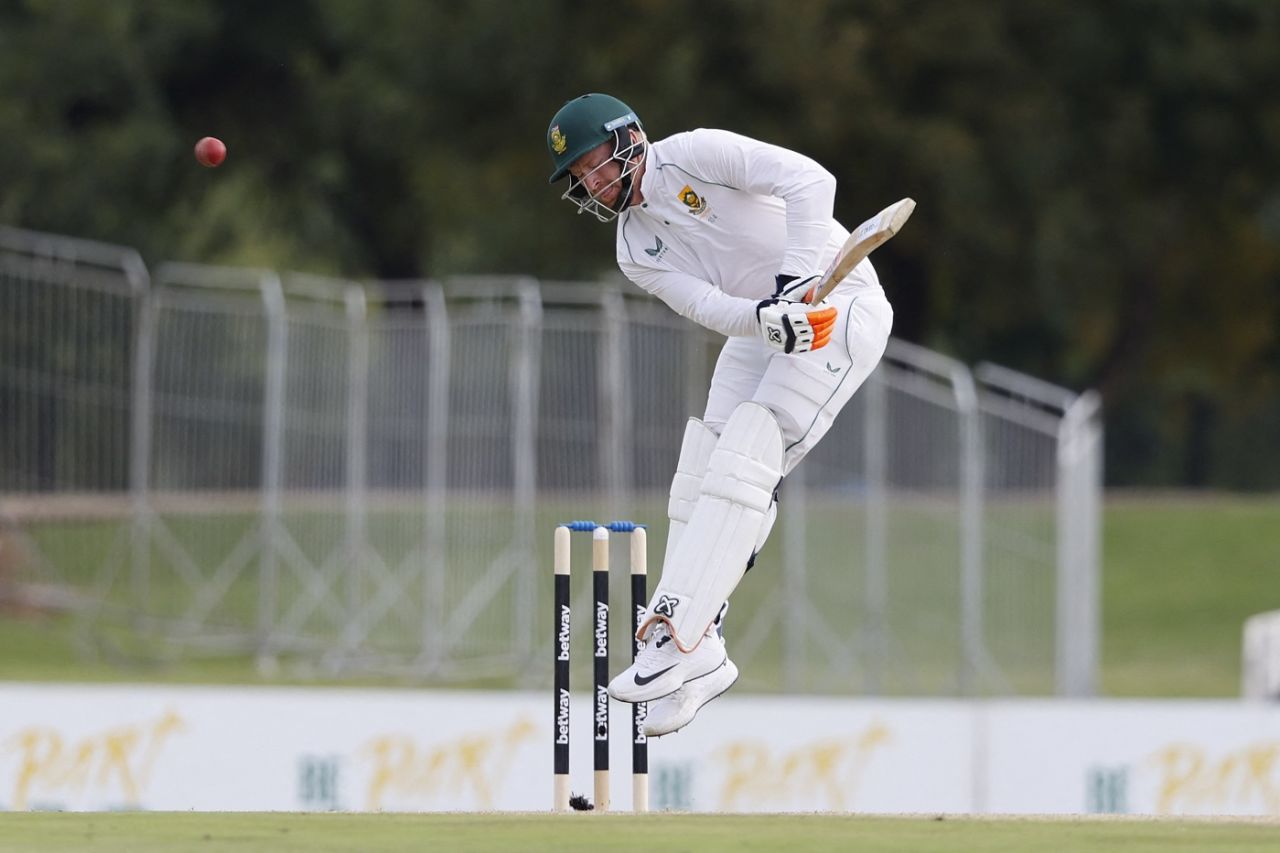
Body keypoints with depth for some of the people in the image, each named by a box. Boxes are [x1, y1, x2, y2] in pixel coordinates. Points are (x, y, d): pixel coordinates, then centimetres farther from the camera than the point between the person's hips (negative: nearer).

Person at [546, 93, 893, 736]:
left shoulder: (694, 156, -12)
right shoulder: (636, 253, 8)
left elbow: (807, 180, -22)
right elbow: (706, 305, -10)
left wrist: (796, 278, -31)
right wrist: (766, 316, -31)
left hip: (837, 298, -8)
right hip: (760, 335, 8)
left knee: (748, 453, -21)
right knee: (709, 463, -7)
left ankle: (681, 630, -30)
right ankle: (698, 648, -9)